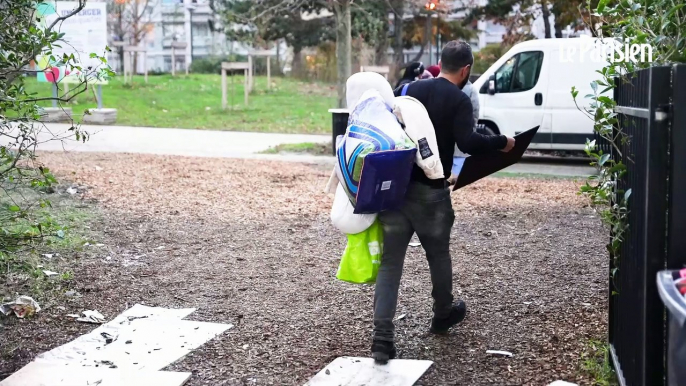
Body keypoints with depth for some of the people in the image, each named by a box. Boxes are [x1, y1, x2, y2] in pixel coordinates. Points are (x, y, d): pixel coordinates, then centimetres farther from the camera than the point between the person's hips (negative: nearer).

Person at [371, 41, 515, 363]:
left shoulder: (408, 89, 10)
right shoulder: (459, 100, -5)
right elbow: (468, 143, -18)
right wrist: (502, 143, -3)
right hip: (430, 191, -3)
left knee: (390, 261, 3)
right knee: (438, 254, 20)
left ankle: (382, 337, -6)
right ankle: (443, 315, 41)